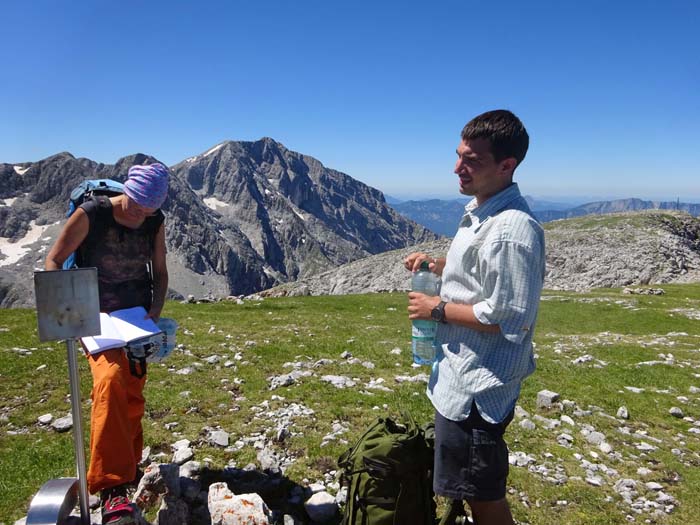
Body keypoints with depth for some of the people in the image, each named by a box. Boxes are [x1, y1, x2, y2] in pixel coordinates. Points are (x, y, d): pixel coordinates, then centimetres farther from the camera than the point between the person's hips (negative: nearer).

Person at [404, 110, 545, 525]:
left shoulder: (512, 230, -25)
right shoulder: (479, 211, 6)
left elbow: (506, 318, -26)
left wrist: (438, 308, -17)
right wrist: (437, 264, 3)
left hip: (478, 385, -10)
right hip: (461, 373, 10)